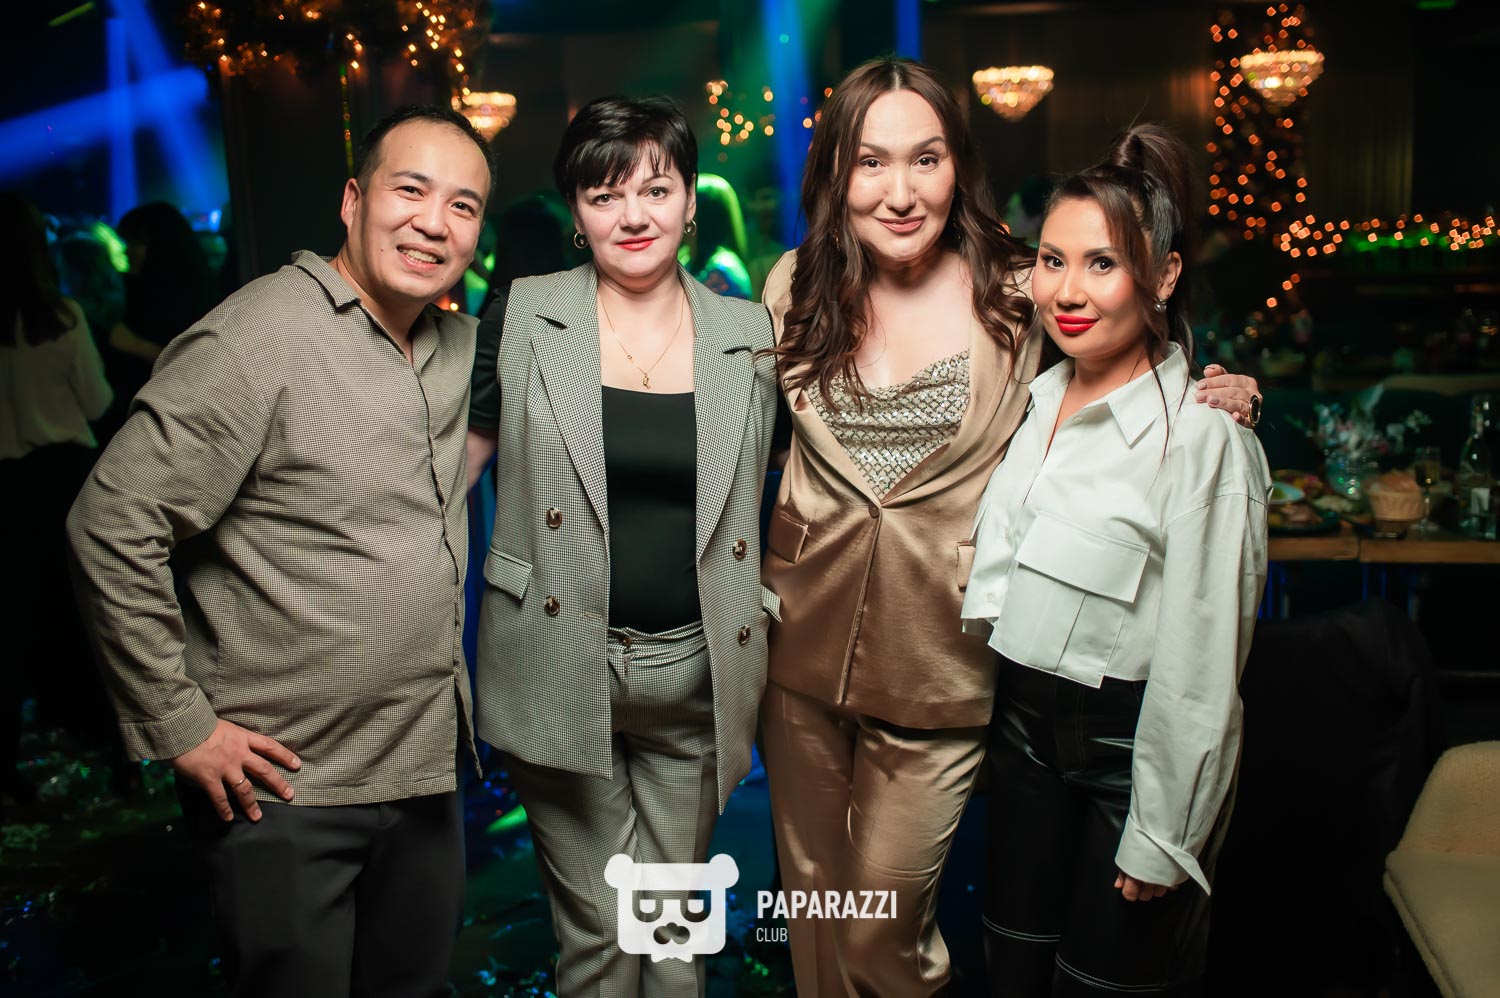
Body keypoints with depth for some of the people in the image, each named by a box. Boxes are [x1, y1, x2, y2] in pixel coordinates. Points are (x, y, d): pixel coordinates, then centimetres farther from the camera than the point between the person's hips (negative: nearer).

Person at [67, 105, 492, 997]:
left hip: (427, 771, 7)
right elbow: (113, 528, -18)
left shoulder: (461, 345, 5)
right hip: (284, 788, -7)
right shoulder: (259, 339, -17)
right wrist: (180, 726, -15)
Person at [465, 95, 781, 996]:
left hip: (695, 674, 1)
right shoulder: (525, 318, -1)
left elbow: (777, 496, 13)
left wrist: (773, 616, 7)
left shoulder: (748, 336, 3)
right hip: (560, 668, -1)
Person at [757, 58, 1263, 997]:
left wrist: (1207, 400, -16)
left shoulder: (1017, 295, -9)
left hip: (940, 663, -3)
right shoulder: (797, 287, 0)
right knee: (810, 895, 20)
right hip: (804, 645, 3)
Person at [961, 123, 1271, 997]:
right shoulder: (1038, 396, 2)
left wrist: (1162, 840, -13)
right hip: (1025, 720, 6)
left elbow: (1201, 666, -18)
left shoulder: (1202, 436, -20)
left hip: (1131, 739, -6)